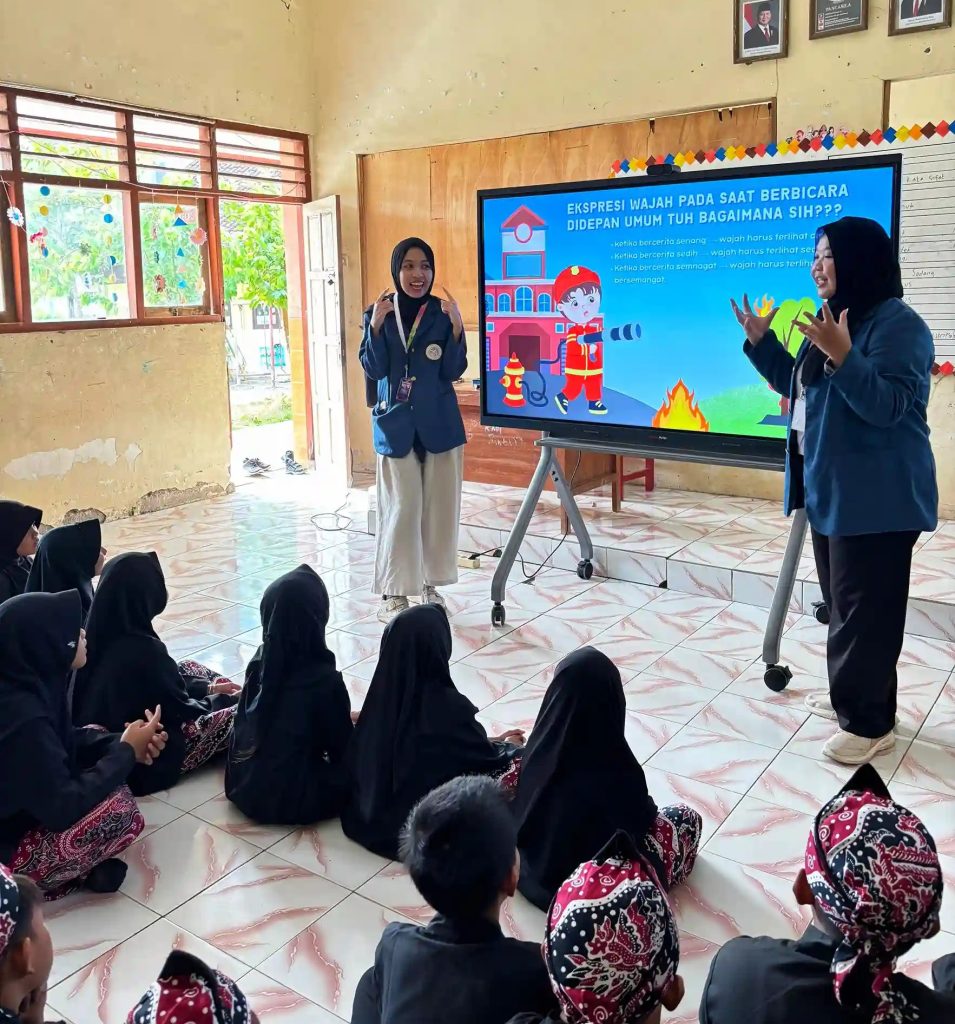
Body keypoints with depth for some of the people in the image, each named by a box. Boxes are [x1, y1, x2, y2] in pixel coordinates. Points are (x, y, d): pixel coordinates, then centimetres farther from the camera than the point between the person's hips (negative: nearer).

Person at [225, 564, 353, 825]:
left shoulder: (260, 661, -5)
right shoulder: (324, 679, -24)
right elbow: (342, 748, -11)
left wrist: (343, 717, 19)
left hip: (243, 786, 6)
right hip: (290, 800, -6)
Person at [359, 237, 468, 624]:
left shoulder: (443, 312, 0)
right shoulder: (379, 312, 2)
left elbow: (453, 371, -6)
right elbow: (374, 369, -6)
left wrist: (456, 326, -18)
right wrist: (376, 325, -17)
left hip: (439, 423, 1)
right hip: (396, 425, -1)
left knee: (439, 507, 7)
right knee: (401, 509, -2)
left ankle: (431, 584, 22)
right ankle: (394, 593, 6)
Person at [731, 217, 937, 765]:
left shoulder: (898, 324, -15)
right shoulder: (837, 318, 14)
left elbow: (887, 405, -24)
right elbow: (798, 387, 21)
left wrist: (843, 357, -36)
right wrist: (761, 341, 11)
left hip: (876, 498, -10)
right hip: (832, 489, 10)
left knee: (866, 607, -4)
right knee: (843, 602, 18)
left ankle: (871, 723, 6)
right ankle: (853, 694, 31)